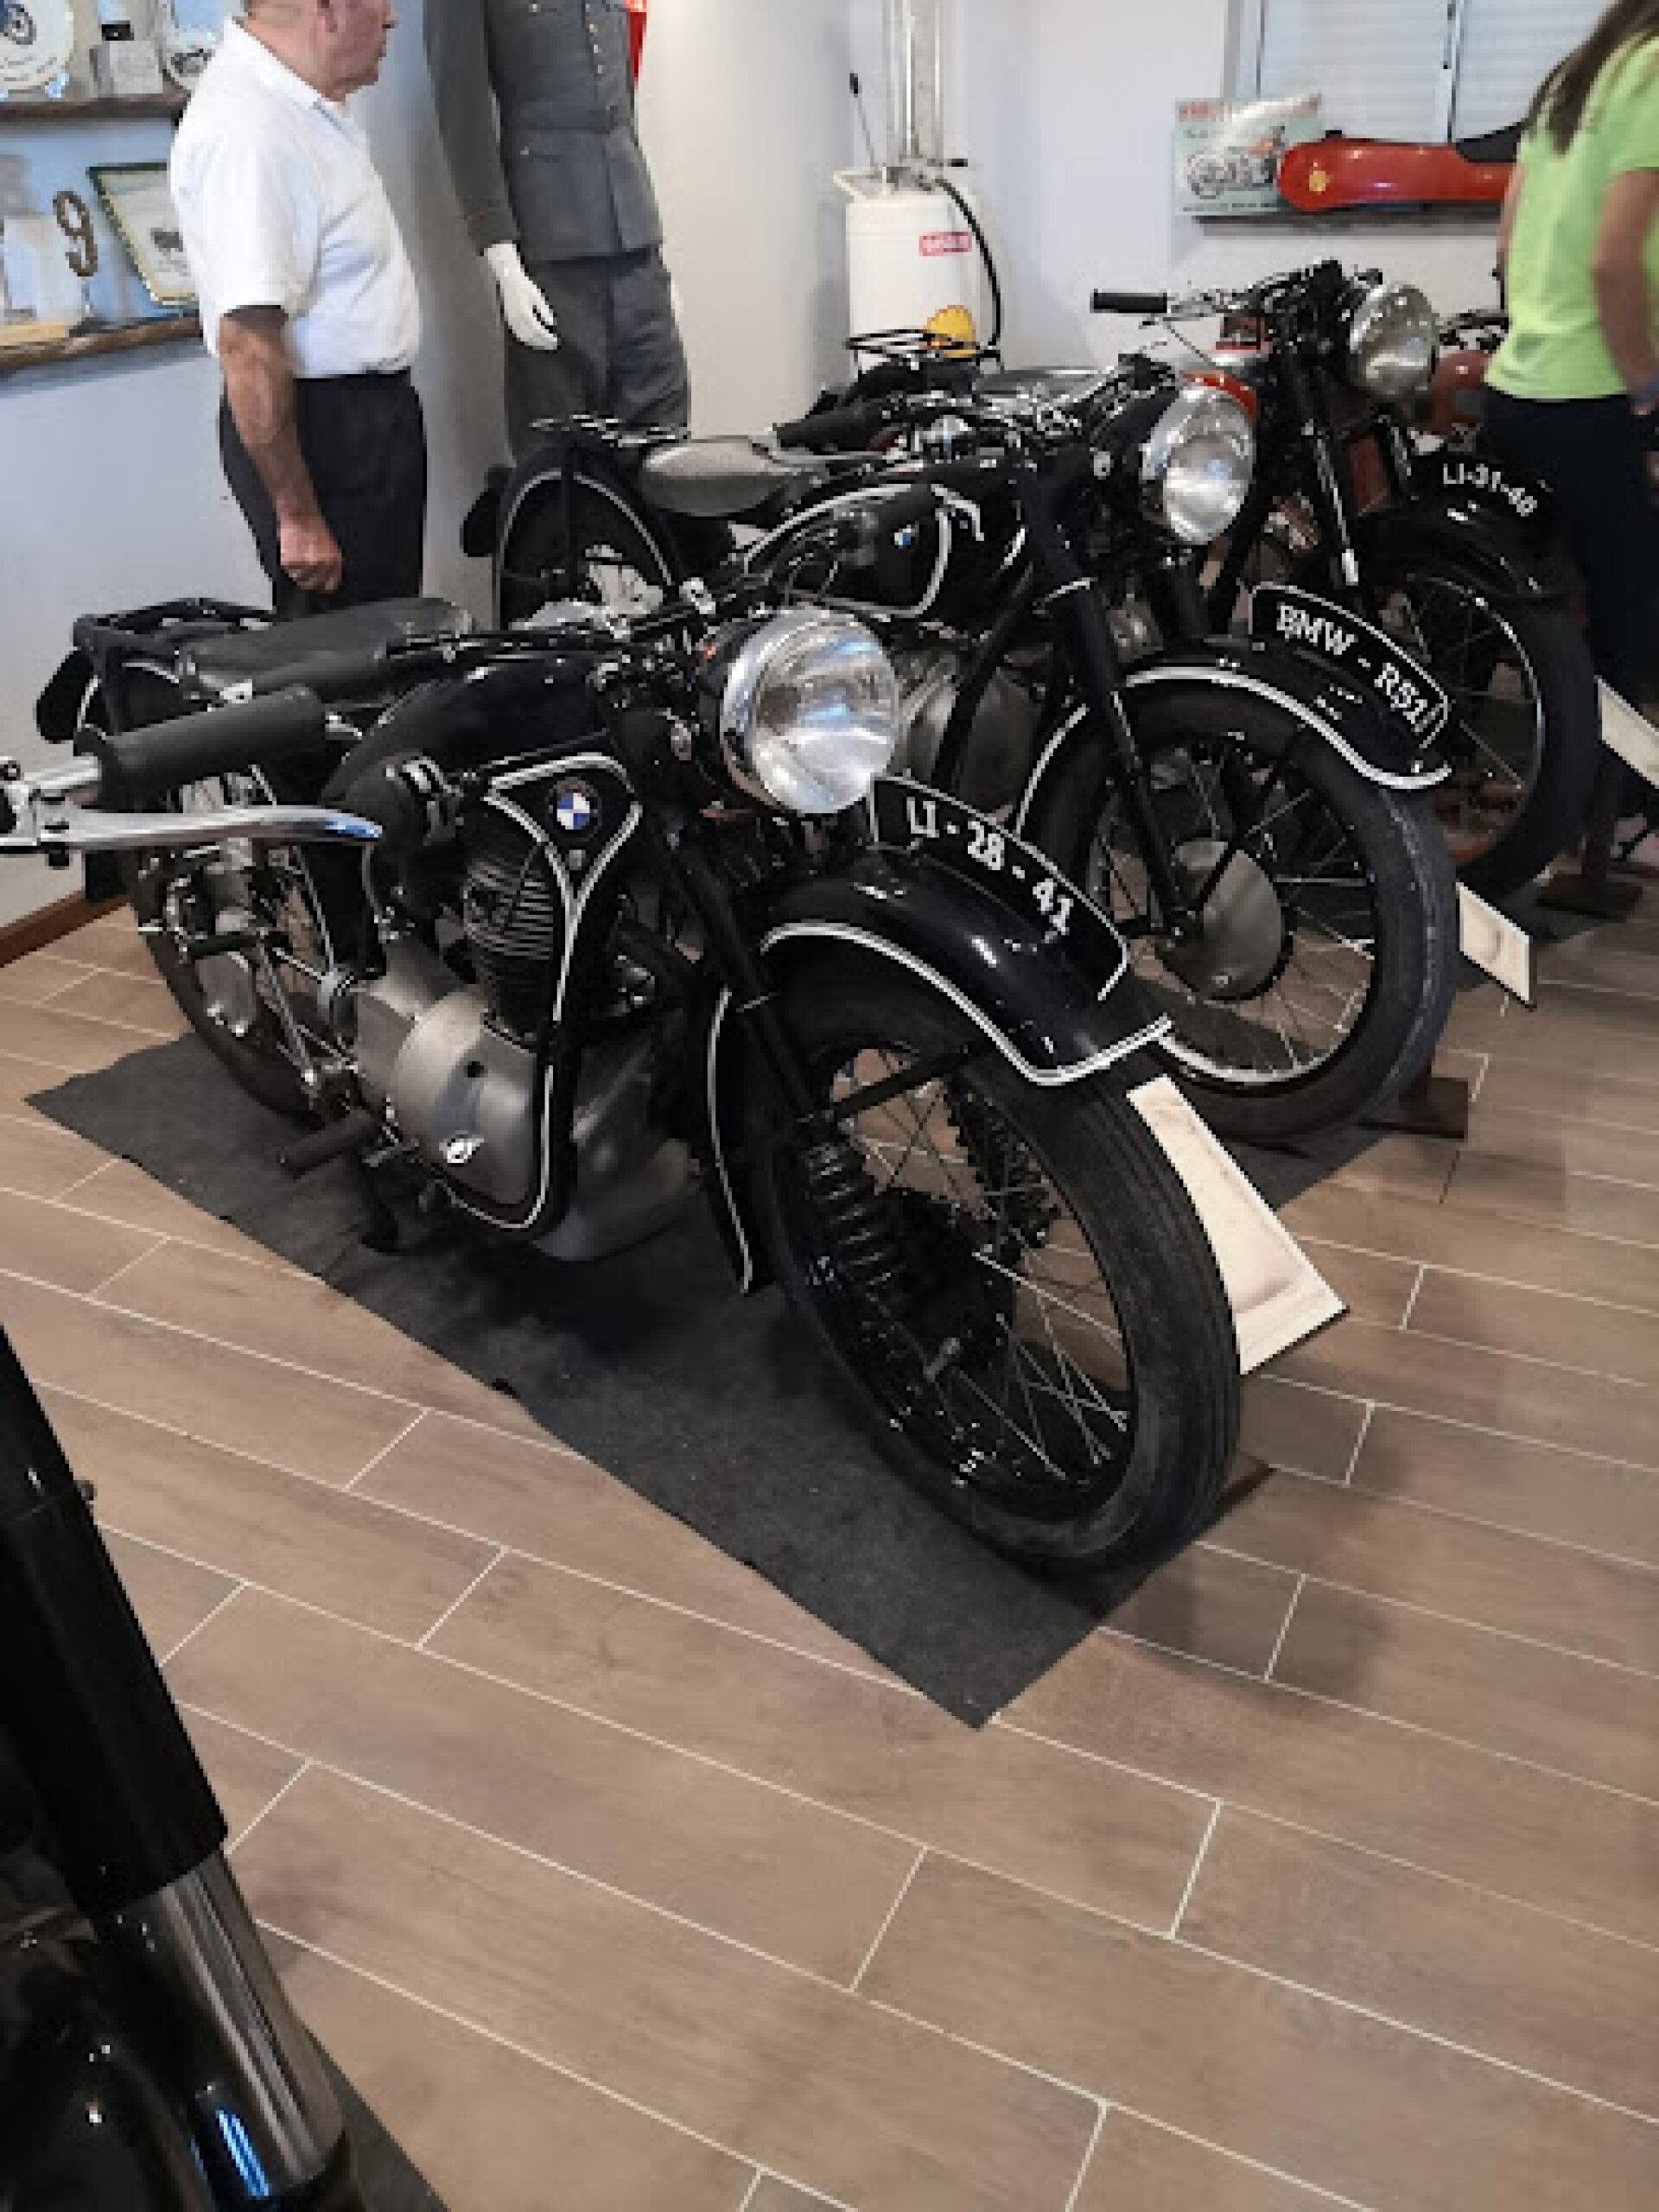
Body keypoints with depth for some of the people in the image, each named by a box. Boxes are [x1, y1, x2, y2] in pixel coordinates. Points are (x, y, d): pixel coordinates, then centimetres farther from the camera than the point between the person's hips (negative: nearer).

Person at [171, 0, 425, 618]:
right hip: (321, 428, -10)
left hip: (370, 414, 10)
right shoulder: (250, 131, -23)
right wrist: (298, 517, -26)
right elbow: (247, 344, -28)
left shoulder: (300, 100, 11)